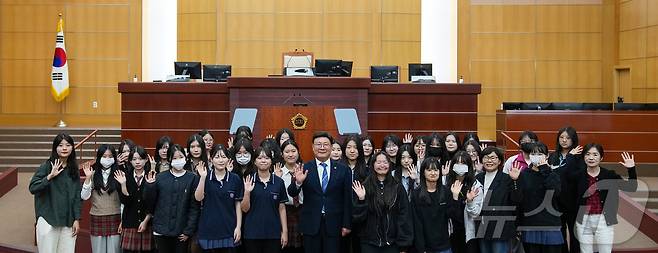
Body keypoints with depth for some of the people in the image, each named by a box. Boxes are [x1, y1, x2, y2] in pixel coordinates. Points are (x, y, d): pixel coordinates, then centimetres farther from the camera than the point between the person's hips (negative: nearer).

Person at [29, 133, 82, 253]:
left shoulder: (74, 169, 7)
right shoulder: (47, 166, -4)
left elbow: (77, 196, 9)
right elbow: (32, 188, -12)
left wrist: (77, 219, 4)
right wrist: (50, 176, -21)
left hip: (68, 222, 3)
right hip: (48, 220, -3)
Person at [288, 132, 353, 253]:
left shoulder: (343, 170, 3)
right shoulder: (304, 169, 1)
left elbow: (347, 200, 4)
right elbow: (292, 193, -3)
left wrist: (347, 225, 2)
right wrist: (298, 182, -24)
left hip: (333, 225, 0)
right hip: (311, 224, 0)